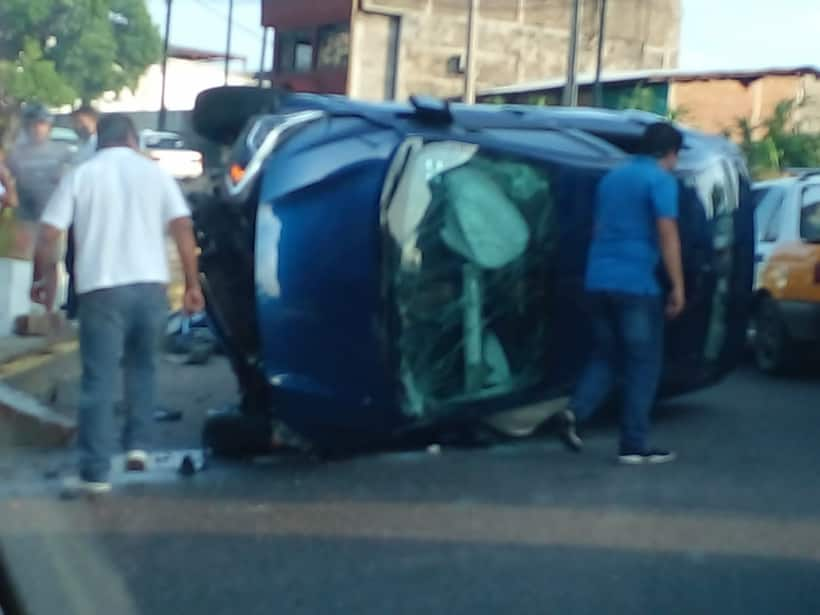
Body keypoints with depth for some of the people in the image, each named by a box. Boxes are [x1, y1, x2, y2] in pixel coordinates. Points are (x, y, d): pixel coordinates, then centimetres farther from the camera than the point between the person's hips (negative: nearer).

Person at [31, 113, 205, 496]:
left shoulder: (81, 175, 6)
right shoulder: (154, 172, 9)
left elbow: (48, 235, 1)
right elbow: (183, 228, 1)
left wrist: (44, 278, 15)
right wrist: (192, 284, 5)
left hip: (102, 288, -2)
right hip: (150, 284, 2)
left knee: (98, 380, 0)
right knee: (142, 367, 23)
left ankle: (95, 473, -2)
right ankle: (137, 446, 18)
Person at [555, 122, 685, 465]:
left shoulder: (611, 178, 18)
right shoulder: (661, 180, -5)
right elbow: (667, 235, -13)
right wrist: (678, 286, -11)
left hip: (598, 281, 7)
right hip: (636, 283, -7)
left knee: (605, 355, 17)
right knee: (643, 363, 2)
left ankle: (575, 412, -4)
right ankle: (633, 445, 2)